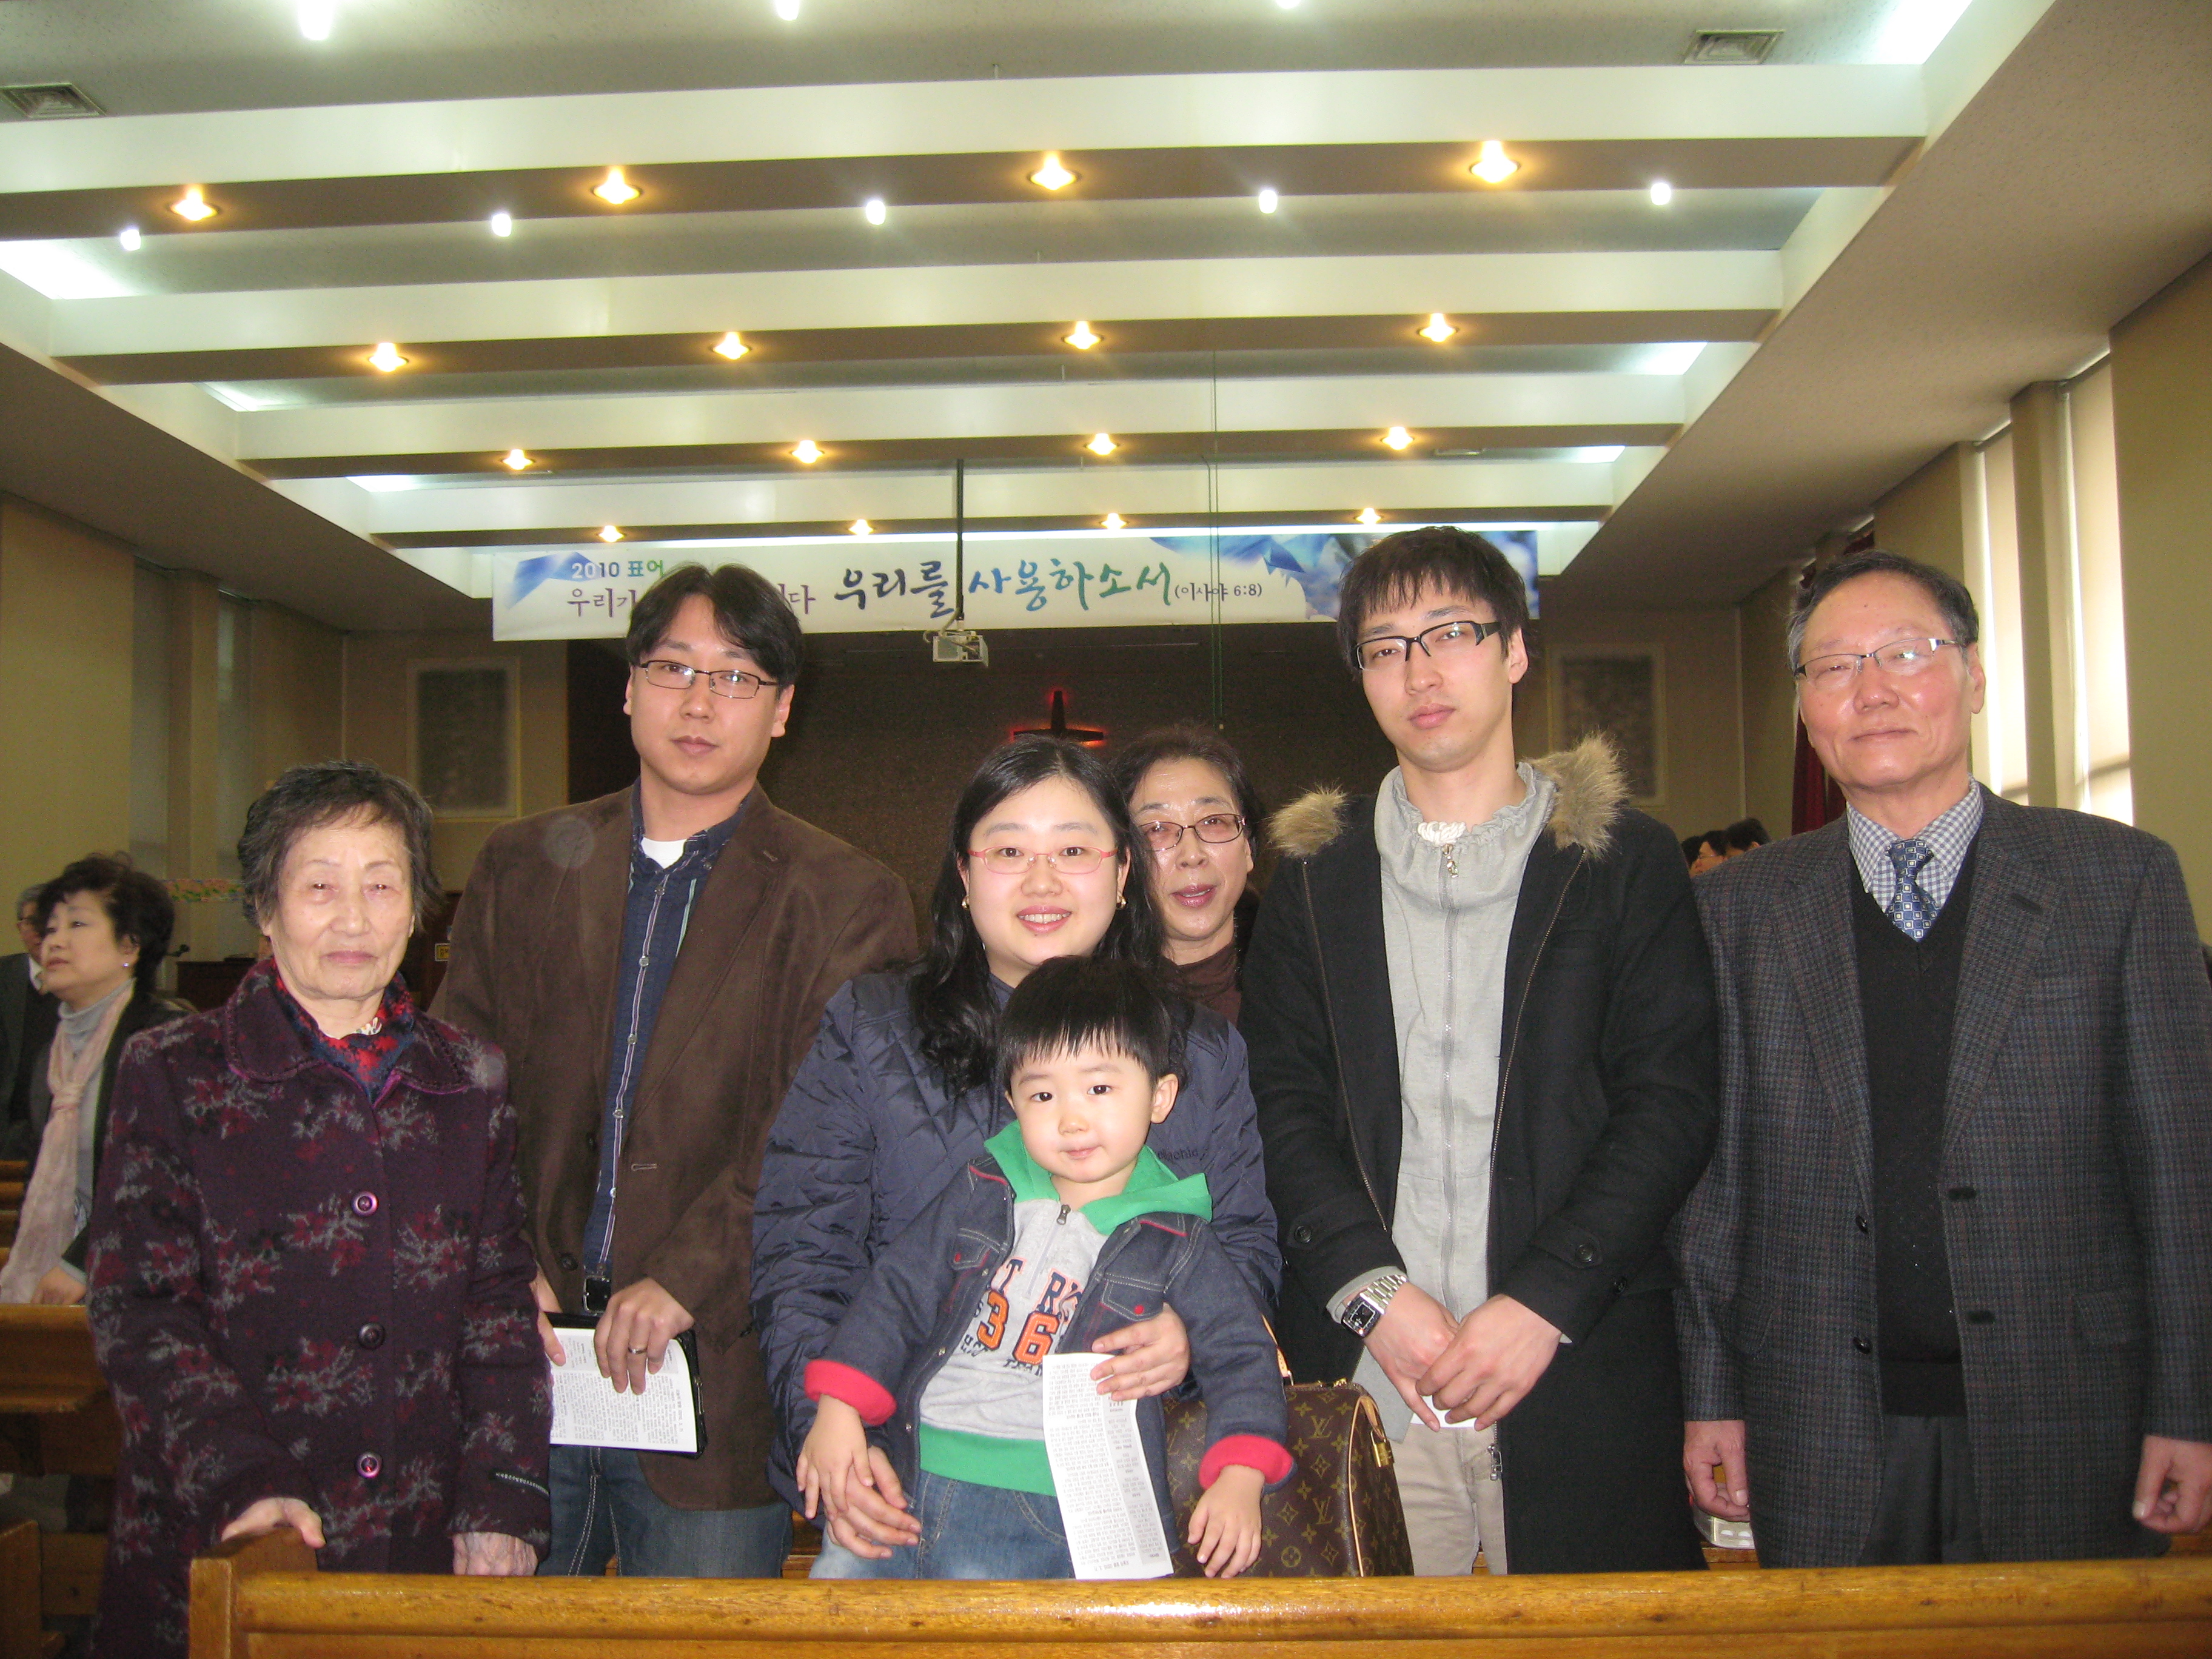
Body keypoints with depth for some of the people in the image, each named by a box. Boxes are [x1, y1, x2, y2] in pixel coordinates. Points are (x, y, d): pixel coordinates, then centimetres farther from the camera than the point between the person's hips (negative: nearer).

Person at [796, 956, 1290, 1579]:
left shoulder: (1175, 1245, 4)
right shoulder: (981, 1196, 11)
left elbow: (1240, 1354, 4)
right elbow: (898, 1293, 13)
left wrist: (1240, 1480, -11)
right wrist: (840, 1408, 2)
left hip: (1045, 1503, -3)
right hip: (909, 1468, 3)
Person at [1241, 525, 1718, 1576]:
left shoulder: (1624, 861, 6)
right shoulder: (1315, 876, 11)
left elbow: (1672, 1101, -2)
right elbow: (1283, 1105, 4)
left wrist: (1544, 1301, -11)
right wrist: (1370, 1292, -9)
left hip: (1580, 1374, -1)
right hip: (1363, 1374, 1)